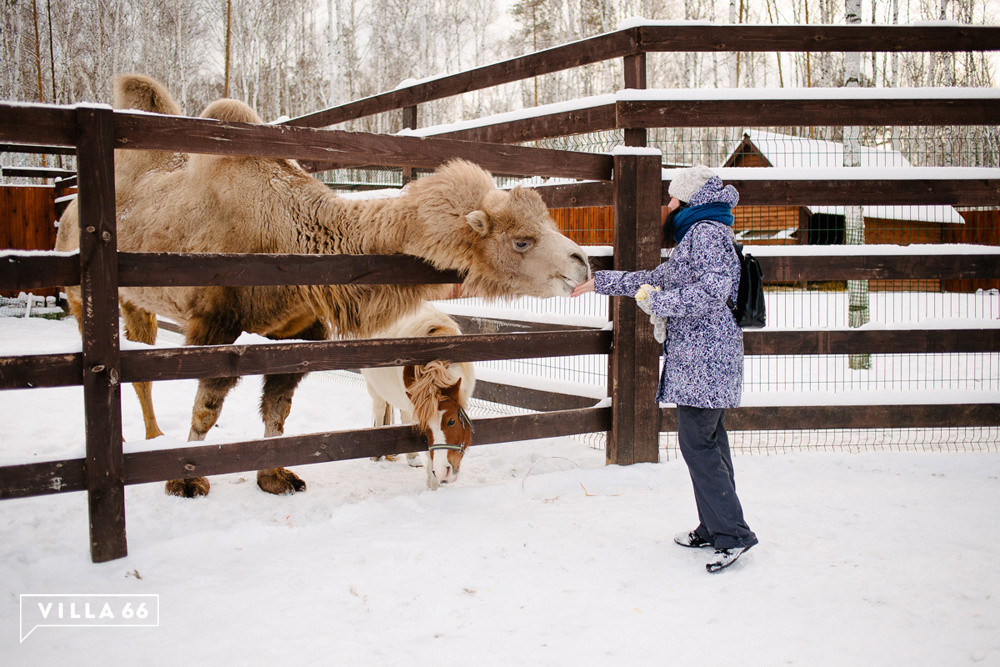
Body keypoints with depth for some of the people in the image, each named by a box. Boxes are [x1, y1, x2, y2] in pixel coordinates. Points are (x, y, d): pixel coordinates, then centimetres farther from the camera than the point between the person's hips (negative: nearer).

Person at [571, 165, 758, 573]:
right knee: (708, 441, 12)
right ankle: (713, 529, 19)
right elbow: (656, 279, 29)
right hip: (703, 356, 11)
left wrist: (656, 300, -15)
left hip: (704, 357, -11)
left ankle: (733, 533, -5)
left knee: (697, 443, -9)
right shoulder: (697, 235, 22)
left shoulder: (707, 232, -11)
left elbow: (712, 292, -24)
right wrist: (599, 282, 31)